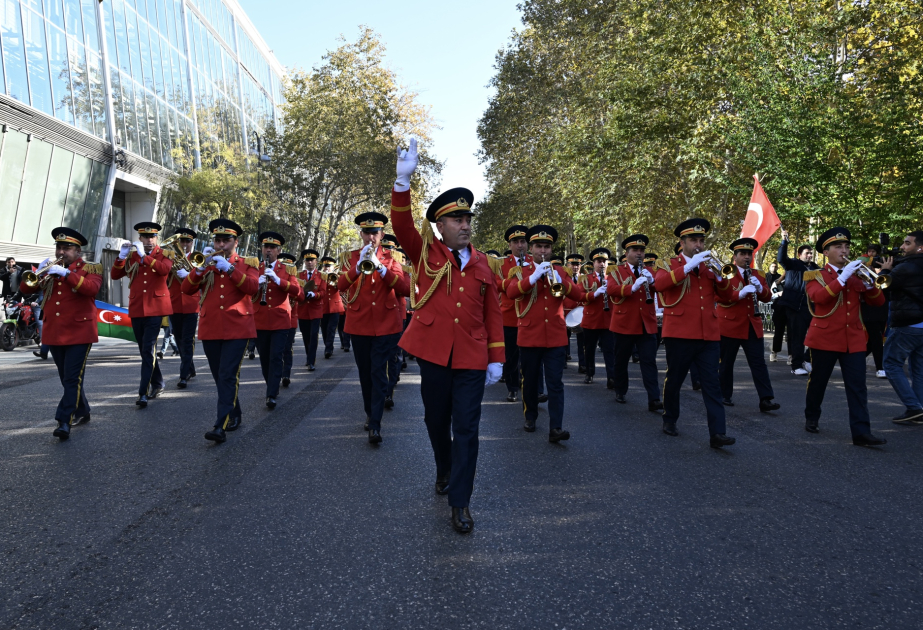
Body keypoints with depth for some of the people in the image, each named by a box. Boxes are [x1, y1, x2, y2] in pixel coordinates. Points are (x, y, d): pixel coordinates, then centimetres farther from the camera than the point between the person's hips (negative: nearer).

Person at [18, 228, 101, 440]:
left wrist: (66, 273, -27)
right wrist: (38, 272, -10)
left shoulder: (90, 269, -1)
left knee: (72, 379, -10)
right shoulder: (49, 270, 13)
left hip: (79, 334, -6)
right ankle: (82, 412, 29)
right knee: (67, 379, 14)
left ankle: (64, 422, -12)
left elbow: (92, 288, -21)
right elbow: (24, 289, 6)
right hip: (54, 334, 6)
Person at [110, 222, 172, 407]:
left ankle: (143, 392, -12)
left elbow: (165, 269, -21)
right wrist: (121, 257, -12)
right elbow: (115, 275, 2)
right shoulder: (131, 256, 10)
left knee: (148, 350, -12)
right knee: (145, 350, 13)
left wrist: (143, 255, -27)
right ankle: (157, 384, 29)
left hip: (155, 308, -4)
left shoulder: (165, 254, 1)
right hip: (136, 309, 4)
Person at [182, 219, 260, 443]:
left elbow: (253, 287, -14)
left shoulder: (247, 264, 5)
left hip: (237, 329, -4)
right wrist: (200, 268, -14)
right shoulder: (206, 263, 13)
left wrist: (229, 268, -21)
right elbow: (187, 289, 2)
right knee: (220, 377, 12)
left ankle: (221, 426, -15)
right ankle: (234, 416, 28)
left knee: (228, 376, -12)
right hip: (210, 329, 4)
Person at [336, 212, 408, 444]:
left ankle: (375, 425, -7)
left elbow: (404, 288, -10)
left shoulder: (391, 257, 4)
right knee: (365, 373, 12)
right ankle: (370, 413, 31)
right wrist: (359, 266, -24)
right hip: (359, 325, 2)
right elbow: (341, 285, -9)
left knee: (379, 374, -7)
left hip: (386, 325, -2)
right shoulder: (350, 257, 7)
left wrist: (381, 268, -22)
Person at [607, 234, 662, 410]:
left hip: (647, 324, 2)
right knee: (621, 361, 9)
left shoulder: (649, 271, 14)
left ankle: (654, 400, -5)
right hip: (624, 324, -2)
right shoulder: (617, 271, 3)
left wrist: (652, 281, -18)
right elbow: (610, 289, -16)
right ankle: (620, 392, 27)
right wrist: (632, 287, -30)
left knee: (649, 362, -3)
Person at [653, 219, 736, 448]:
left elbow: (724, 295, 10)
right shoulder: (671, 264, 2)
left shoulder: (708, 265, 16)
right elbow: (659, 283, -21)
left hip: (709, 335, 4)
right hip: (679, 334, -3)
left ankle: (717, 433, -5)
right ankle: (670, 419, 29)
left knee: (711, 384, -2)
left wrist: (719, 276, -9)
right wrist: (688, 266, -25)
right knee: (674, 380, 9)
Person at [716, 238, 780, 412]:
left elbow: (766, 297, 7)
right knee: (726, 362, 6)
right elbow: (719, 298, -17)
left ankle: (766, 399, -3)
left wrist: (760, 288, -14)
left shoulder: (758, 274, 11)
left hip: (753, 326, 4)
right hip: (730, 325, -4)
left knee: (759, 362, -1)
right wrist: (741, 293, -31)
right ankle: (724, 395, 19)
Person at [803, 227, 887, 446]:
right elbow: (818, 297, -21)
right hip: (825, 337, -3)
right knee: (817, 381, 8)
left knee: (857, 385, -4)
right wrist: (843, 277, -25)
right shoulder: (815, 276, 0)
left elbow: (878, 301, 6)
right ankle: (811, 418, 28)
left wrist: (869, 282, -12)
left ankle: (861, 432, -5)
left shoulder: (856, 275, 13)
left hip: (854, 338, 3)